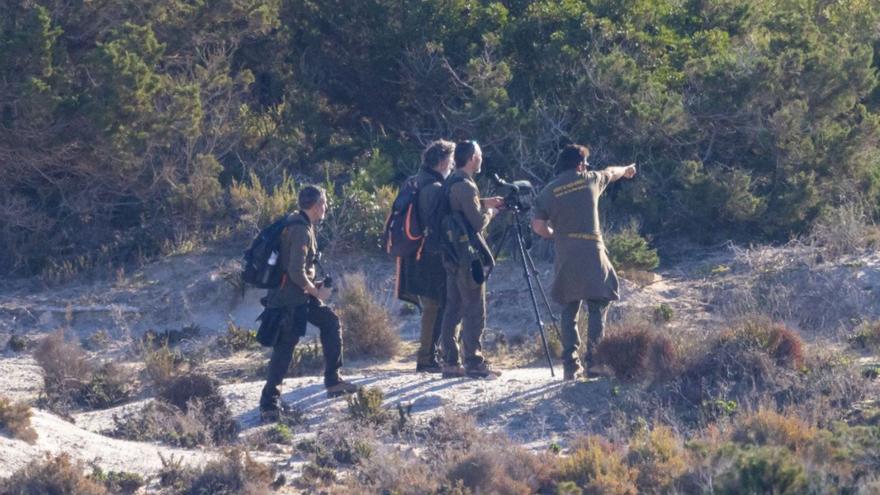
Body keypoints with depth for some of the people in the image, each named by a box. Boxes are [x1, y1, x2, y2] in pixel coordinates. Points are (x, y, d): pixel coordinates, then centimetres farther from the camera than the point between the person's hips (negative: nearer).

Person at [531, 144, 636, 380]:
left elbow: (538, 226, -1)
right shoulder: (590, 180, 6)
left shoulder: (549, 191, 5)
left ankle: (571, 365, 3)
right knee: (597, 308, 2)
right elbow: (611, 173, 28)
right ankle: (594, 361, -7)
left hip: (565, 256, 2)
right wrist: (626, 170, 50)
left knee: (569, 310, 8)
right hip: (591, 253, -2)